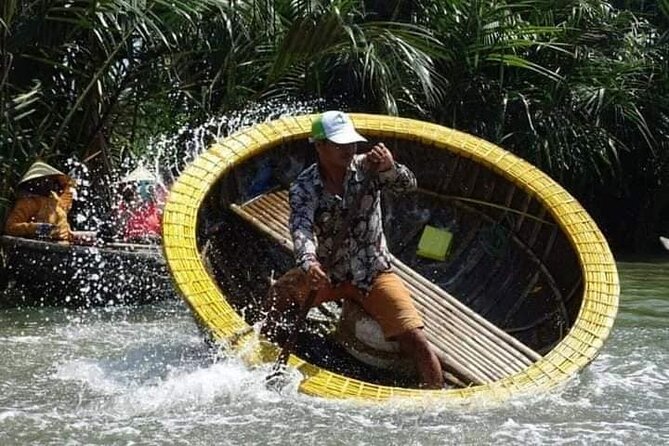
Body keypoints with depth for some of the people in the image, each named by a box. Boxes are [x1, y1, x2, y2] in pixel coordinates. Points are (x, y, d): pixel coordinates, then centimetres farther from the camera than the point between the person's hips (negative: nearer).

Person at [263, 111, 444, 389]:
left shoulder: (367, 168, -8)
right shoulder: (304, 188, -11)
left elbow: (407, 185, -22)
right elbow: (301, 229, -28)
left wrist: (390, 169, -45)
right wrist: (308, 262, -49)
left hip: (374, 274, 0)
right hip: (328, 273, 0)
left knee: (413, 338, -14)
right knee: (280, 294, -26)